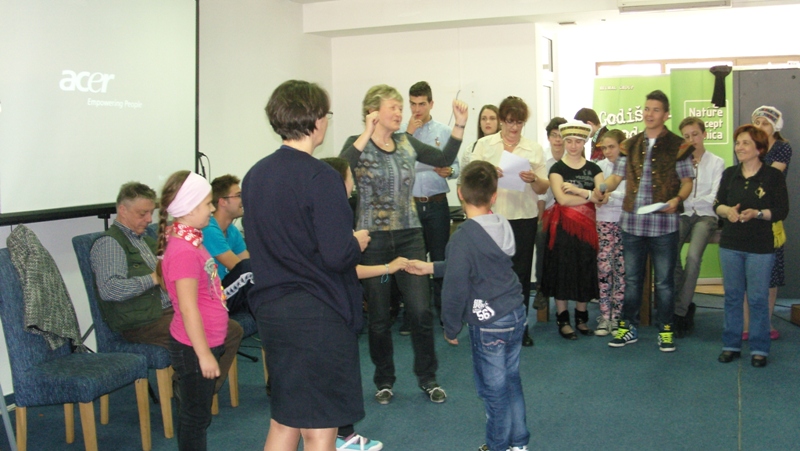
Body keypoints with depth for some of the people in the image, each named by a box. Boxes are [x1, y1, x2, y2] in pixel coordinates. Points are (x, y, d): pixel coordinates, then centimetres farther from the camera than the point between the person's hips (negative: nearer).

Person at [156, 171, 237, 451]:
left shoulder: (190, 242, 9)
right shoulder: (184, 251, -23)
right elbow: (188, 307, -24)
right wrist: (204, 353, -21)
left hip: (205, 343, 10)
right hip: (194, 348, -10)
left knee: (197, 414, 20)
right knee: (195, 415, 3)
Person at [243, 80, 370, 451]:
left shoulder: (255, 174, 7)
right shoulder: (320, 177, -17)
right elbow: (338, 255, -22)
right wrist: (358, 242, 0)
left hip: (270, 309, 8)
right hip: (317, 315, -8)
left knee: (284, 421, 20)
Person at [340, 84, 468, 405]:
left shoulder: (406, 143, 9)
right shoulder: (358, 145, -5)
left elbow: (444, 159, 10)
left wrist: (460, 125, 1)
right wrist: (367, 134, -27)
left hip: (409, 236, 3)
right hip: (373, 239, -3)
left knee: (421, 310, -1)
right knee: (379, 316, 7)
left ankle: (427, 378, 18)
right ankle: (384, 381, 25)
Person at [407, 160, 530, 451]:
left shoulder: (464, 237, -20)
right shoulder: (502, 226, 3)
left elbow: (456, 289, -18)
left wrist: (451, 329, -4)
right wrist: (431, 268, 19)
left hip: (488, 324, -8)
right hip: (516, 315, 8)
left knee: (494, 389, 8)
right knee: (511, 380, 20)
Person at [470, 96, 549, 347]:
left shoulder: (534, 149, 10)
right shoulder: (485, 144, 7)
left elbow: (544, 189, 7)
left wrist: (534, 179, -14)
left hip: (524, 217, 1)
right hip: (492, 216, -1)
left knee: (521, 272, 5)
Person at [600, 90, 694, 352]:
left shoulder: (678, 146, 0)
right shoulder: (630, 145, 12)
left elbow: (687, 181, 0)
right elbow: (618, 176, 10)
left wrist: (678, 198, -20)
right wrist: (603, 188, -11)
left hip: (664, 222, -3)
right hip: (632, 221, 4)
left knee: (664, 280, 5)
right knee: (631, 279, 12)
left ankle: (665, 330, 17)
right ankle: (628, 328, 22)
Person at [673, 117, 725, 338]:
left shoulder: (716, 162, 7)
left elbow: (715, 197, -3)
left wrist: (686, 202, -16)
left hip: (705, 215, -1)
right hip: (682, 215, 2)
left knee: (693, 256, -30)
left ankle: (680, 311, -20)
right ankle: (686, 306, -8)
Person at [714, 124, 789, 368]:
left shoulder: (774, 176, -4)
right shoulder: (729, 174, 8)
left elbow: (782, 210, -6)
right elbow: (718, 204, 9)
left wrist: (757, 214, -22)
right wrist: (728, 210, -13)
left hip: (761, 247, -3)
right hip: (730, 245, 4)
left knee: (758, 298, 1)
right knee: (732, 295, 9)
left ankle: (759, 348, 12)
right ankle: (731, 345, 18)